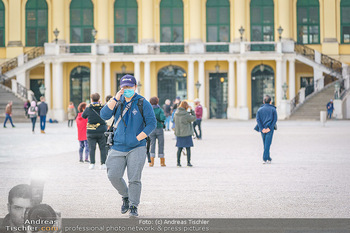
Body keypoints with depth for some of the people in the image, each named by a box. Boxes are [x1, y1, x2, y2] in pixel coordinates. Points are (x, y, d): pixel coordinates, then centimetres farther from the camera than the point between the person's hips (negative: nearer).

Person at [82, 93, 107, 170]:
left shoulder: (88, 109, -7)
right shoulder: (102, 108, -4)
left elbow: (83, 116, 11)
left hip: (91, 132, -1)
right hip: (102, 131, 1)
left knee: (92, 148, 5)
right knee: (102, 148, 6)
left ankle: (92, 163, 1)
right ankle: (103, 163, 2)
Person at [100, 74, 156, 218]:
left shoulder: (142, 103, -1)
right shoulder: (117, 102, 9)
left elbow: (152, 123, -5)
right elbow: (104, 115, -6)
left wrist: (137, 138, -12)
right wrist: (115, 99, -14)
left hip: (137, 148, -3)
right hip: (118, 147, 3)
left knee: (134, 179, -6)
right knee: (113, 175, -5)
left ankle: (133, 207, 5)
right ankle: (125, 197, 20)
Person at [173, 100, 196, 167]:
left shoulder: (176, 114, 0)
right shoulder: (186, 114, -17)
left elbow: (174, 120, 15)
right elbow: (193, 118, -4)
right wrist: (191, 110, 0)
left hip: (178, 133, 5)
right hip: (186, 134, -5)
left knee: (179, 148, 10)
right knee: (188, 148, 3)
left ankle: (178, 162, 10)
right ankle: (188, 162, 3)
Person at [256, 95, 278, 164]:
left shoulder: (260, 109, 7)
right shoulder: (273, 109, 2)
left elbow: (258, 120, -3)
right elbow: (275, 120, -8)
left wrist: (262, 128, -8)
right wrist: (269, 128, -12)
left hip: (263, 129, 3)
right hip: (270, 129, -3)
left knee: (266, 144, 16)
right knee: (267, 144, -4)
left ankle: (268, 158, 26)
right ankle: (264, 159, -13)